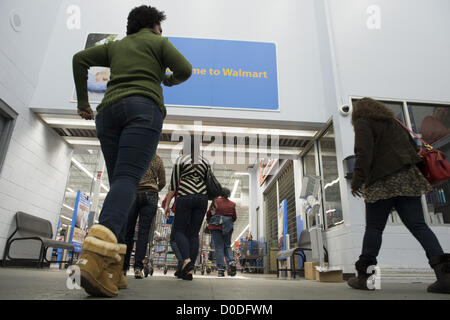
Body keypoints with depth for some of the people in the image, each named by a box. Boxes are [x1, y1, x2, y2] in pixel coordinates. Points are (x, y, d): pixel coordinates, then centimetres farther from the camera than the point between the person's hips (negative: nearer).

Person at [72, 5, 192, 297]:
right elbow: (185, 68, 6)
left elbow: (80, 59, 22)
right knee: (128, 178, -22)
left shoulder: (116, 46, 32)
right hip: (143, 106, -5)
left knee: (119, 182, 2)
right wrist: (170, 80, 28)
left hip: (109, 111, 5)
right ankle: (98, 254, -46)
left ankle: (112, 269, -10)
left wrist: (83, 101, 22)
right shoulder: (159, 42, 20)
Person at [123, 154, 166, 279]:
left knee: (128, 231, 4)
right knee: (144, 232, -2)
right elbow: (162, 183, 12)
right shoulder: (157, 160, 11)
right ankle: (138, 267, -8)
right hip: (150, 196, 0)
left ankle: (123, 267, 7)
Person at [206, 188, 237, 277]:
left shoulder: (216, 201, 0)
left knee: (219, 247, 0)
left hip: (216, 226, -2)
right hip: (228, 228, 3)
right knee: (227, 246, 16)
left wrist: (209, 221, 22)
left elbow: (208, 214, 3)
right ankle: (231, 262, -7)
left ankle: (221, 269, -4)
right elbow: (234, 218, 14)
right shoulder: (232, 204, 7)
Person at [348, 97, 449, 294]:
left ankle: (363, 276, 1)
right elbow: (413, 147, 28)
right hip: (407, 179, 6)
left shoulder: (363, 122, 3)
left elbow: (363, 151, -13)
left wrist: (358, 178, -20)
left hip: (382, 182, -6)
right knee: (418, 225, 3)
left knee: (374, 228, -2)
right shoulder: (393, 121, 26)